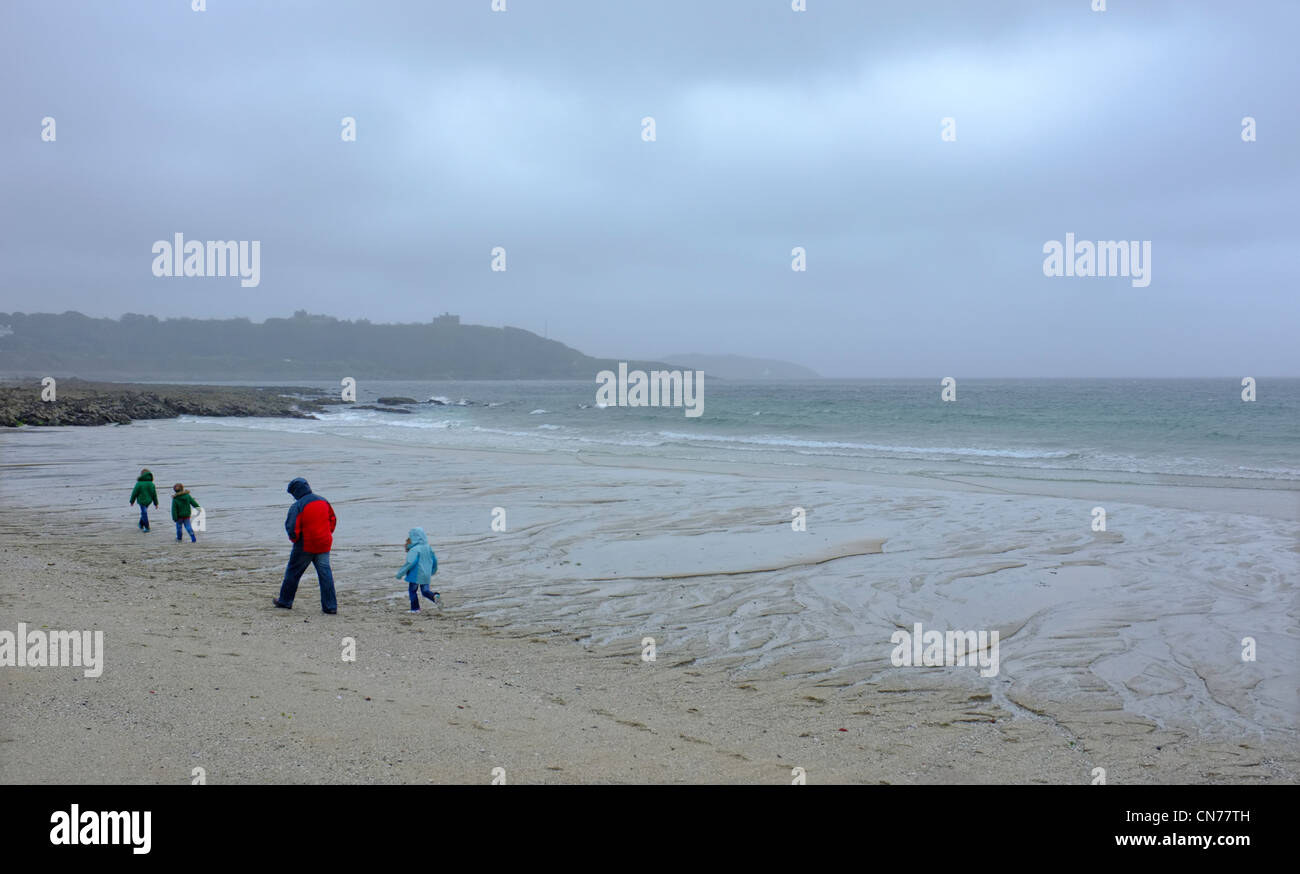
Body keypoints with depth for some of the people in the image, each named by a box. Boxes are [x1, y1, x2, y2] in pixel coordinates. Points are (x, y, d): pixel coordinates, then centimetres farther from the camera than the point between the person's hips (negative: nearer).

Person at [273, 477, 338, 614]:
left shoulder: (297, 506, -14)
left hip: (305, 546, -5)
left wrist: (294, 539, 2)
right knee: (325, 573, 6)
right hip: (324, 544, 5)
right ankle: (330, 606, 2)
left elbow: (292, 527, -17)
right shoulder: (323, 501, 6)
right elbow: (332, 520, 14)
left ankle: (285, 601, 25)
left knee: (293, 572, 13)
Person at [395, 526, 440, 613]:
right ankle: (434, 596, -17)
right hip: (426, 575, 6)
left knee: (412, 591, 11)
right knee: (425, 591, 12)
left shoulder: (415, 549, -17)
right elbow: (434, 560, 15)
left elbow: (410, 563, -25)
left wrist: (400, 573, -19)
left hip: (416, 575, -6)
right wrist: (433, 570, 34)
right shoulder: (428, 547, 6)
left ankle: (415, 608, 14)